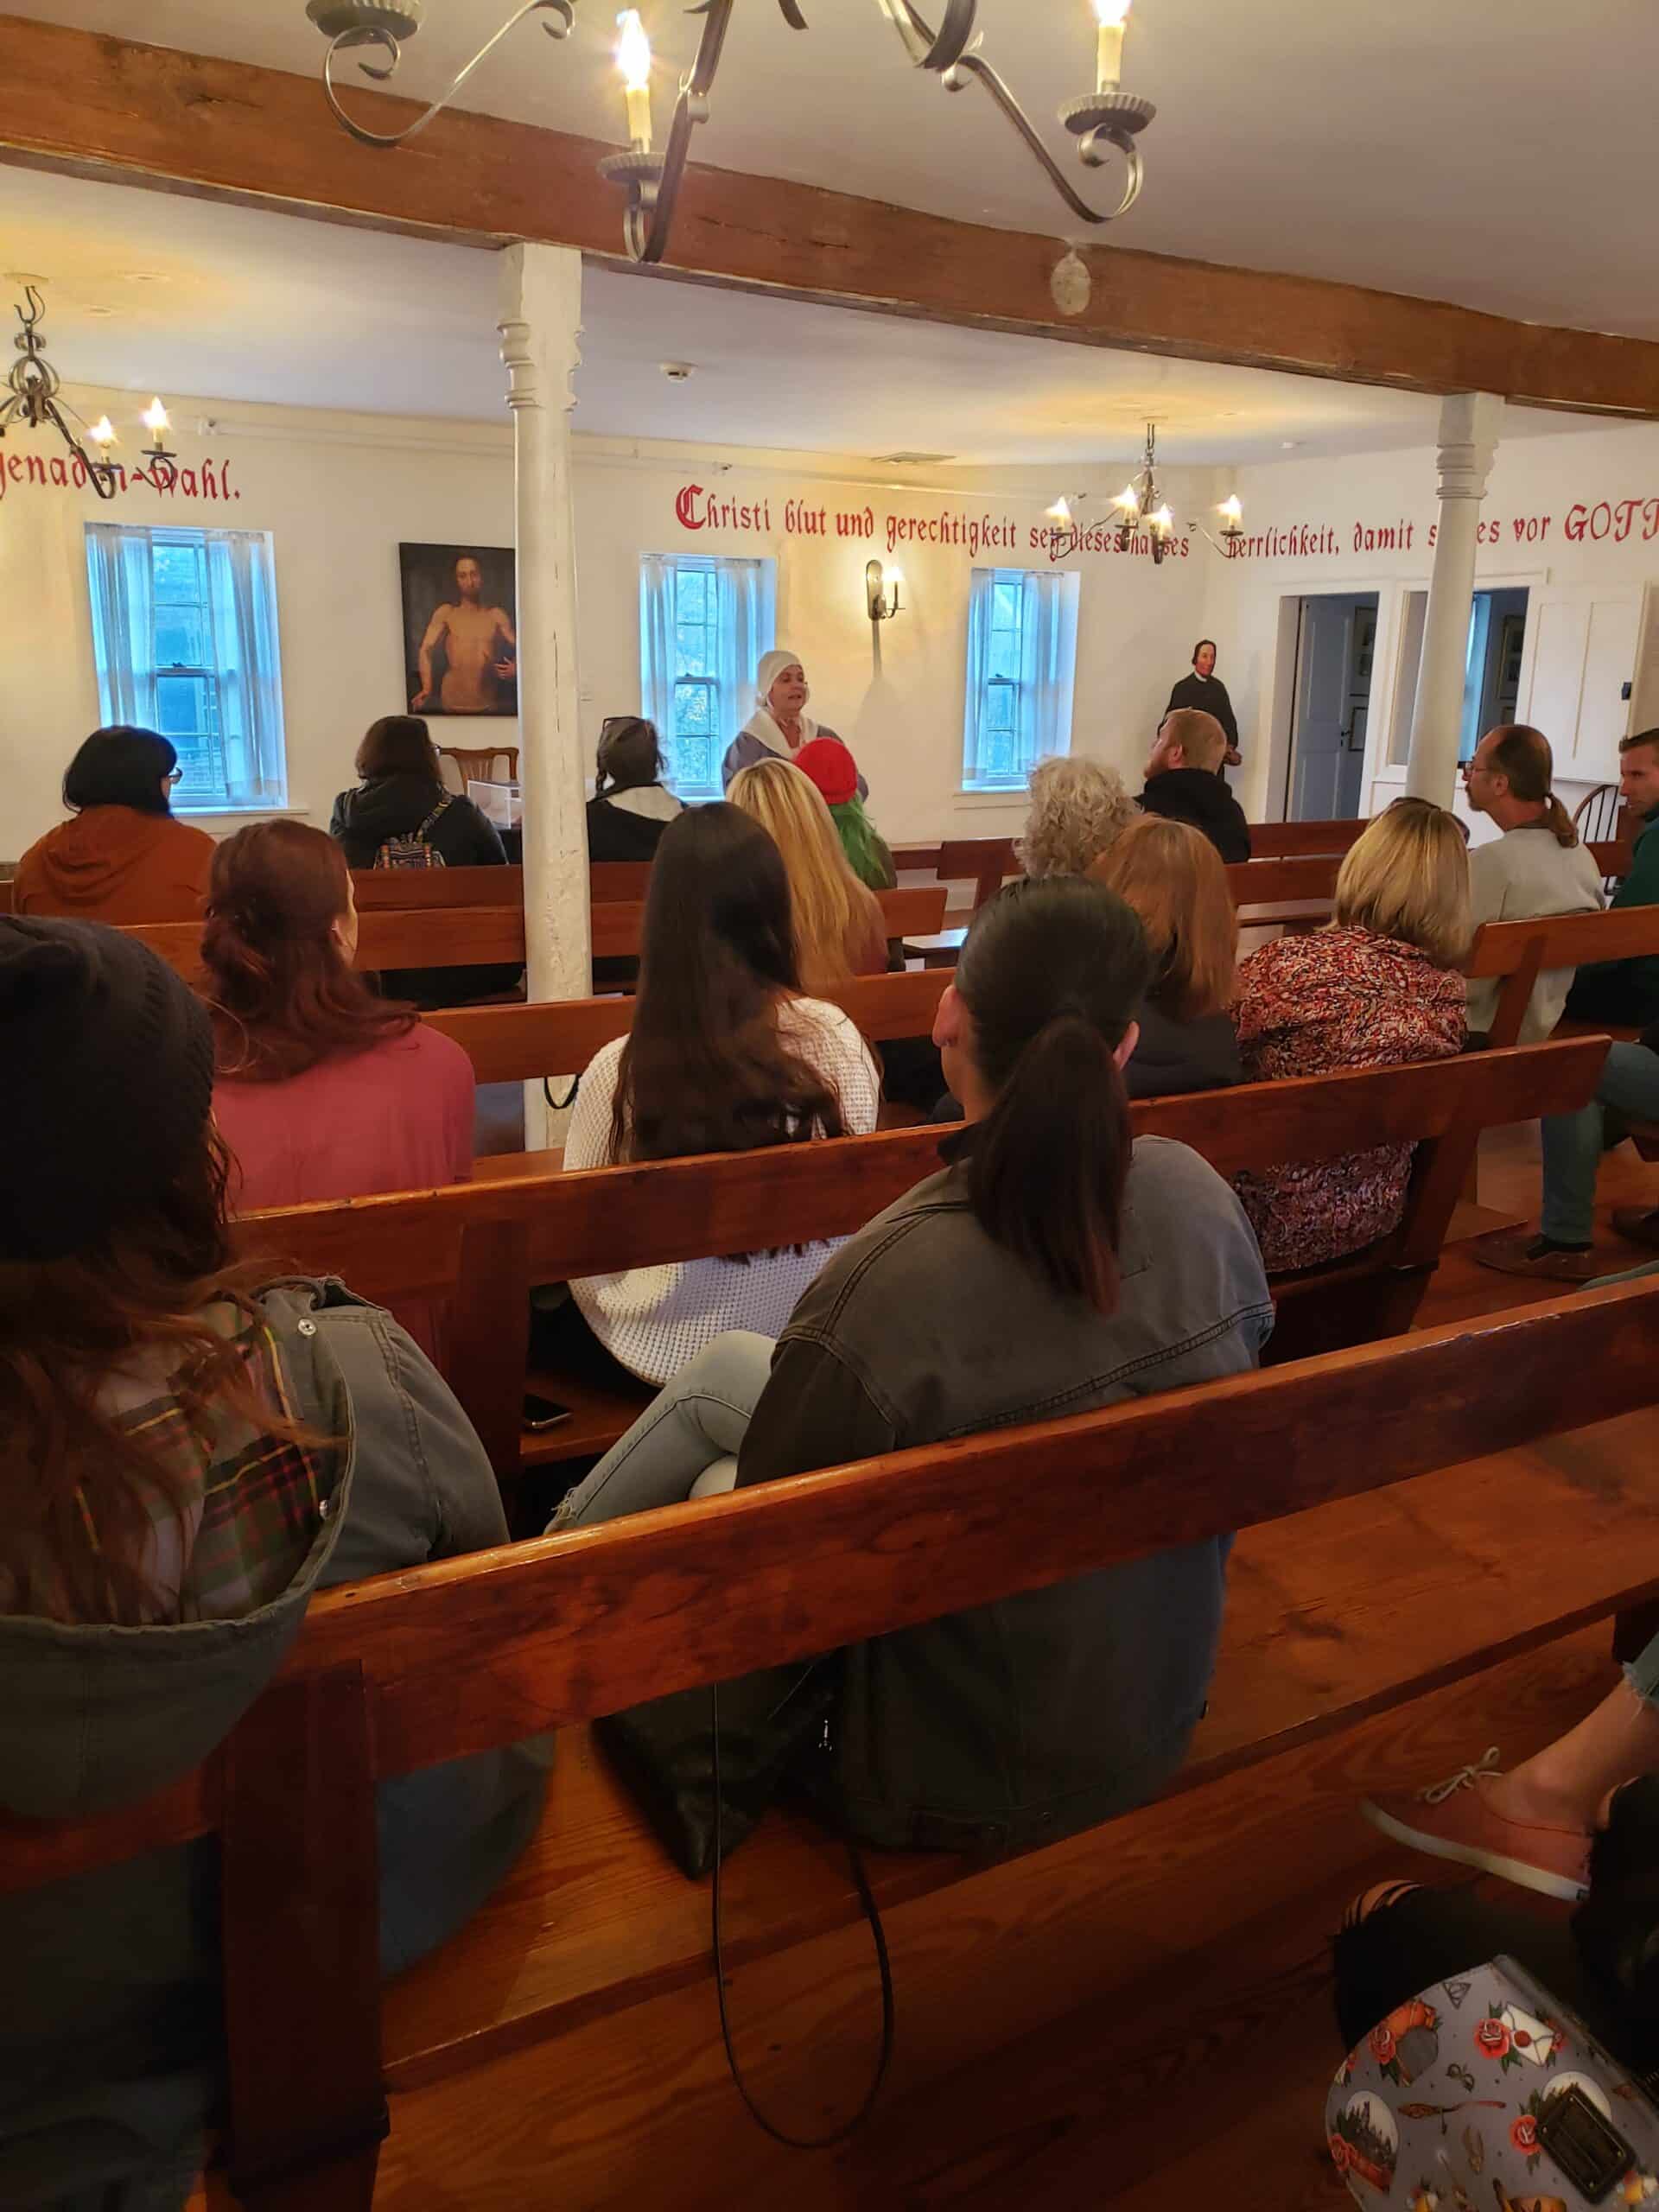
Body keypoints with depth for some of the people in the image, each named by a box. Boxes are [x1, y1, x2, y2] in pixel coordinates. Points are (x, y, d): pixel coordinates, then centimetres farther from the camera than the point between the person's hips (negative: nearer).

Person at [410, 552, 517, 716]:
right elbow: (426, 650, -3)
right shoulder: (446, 613, 4)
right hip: (453, 704, -1)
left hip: (488, 704, 1)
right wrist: (427, 688, -18)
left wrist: (515, 668, -18)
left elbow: (519, 648, 5)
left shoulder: (496, 615, 8)